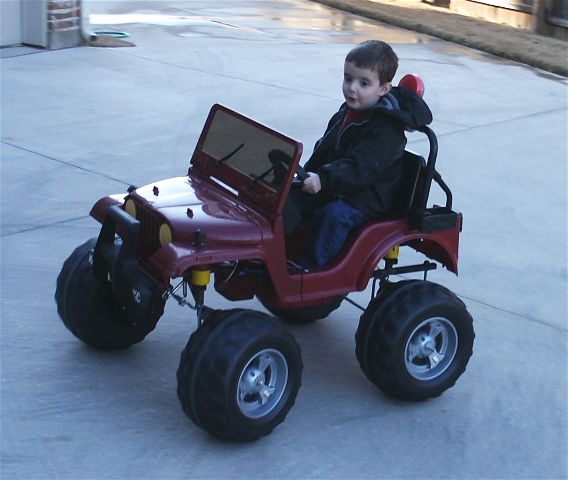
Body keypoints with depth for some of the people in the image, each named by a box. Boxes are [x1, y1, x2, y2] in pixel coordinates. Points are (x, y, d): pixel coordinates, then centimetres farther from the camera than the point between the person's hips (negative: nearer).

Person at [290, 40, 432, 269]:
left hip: (367, 197, -8)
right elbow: (324, 149, 20)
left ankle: (307, 269, -28)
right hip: (333, 188, 9)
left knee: (333, 214, -34)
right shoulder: (347, 113, 9)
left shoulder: (386, 129, -21)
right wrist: (308, 173, 8)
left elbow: (359, 168, -33)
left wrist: (323, 179, -44)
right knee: (289, 199, -7)